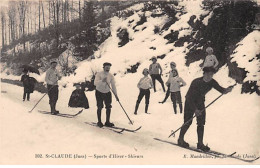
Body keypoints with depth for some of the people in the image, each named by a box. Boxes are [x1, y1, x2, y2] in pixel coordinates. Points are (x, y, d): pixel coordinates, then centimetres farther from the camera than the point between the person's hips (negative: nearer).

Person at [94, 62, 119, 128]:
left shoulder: (111, 76, -4)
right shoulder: (99, 74, -14)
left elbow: (113, 86, 0)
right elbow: (95, 83, -27)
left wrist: (116, 95, -6)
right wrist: (102, 81, -45)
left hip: (107, 93, 4)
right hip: (99, 92, -4)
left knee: (108, 107, 0)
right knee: (100, 107, -3)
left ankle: (107, 122, 12)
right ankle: (99, 122, 12)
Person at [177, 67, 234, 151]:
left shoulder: (212, 82, -13)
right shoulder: (196, 82, -28)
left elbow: (221, 90, -13)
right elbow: (189, 97, -26)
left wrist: (226, 90, -37)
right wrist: (195, 109, -28)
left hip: (200, 103, 5)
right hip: (190, 103, -5)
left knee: (201, 124, 0)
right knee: (188, 122, -4)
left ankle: (200, 143, 7)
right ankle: (180, 140, 16)